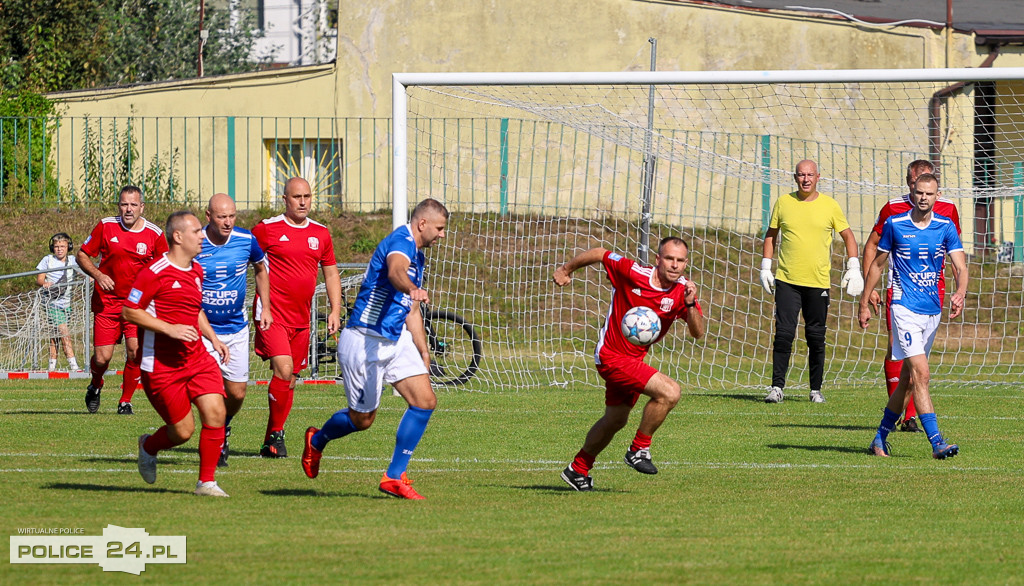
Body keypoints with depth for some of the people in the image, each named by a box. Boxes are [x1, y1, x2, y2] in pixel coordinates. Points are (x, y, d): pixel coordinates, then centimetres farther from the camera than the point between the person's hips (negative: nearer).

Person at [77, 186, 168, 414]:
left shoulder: (154, 234, -3)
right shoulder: (106, 227, -3)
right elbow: (82, 255, 5)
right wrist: (97, 275, -13)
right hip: (107, 301, 0)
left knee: (135, 350, -15)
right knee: (102, 357, -4)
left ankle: (126, 401, 5)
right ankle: (95, 387, 31)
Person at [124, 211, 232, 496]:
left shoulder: (197, 271, 12)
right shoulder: (155, 273, -14)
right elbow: (129, 312, -14)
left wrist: (213, 338, 14)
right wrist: (169, 328, -21)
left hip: (197, 359, 7)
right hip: (161, 365, -7)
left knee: (215, 411, -12)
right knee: (183, 431, -2)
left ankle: (207, 481, 0)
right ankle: (148, 447, 33)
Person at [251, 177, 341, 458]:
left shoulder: (321, 233, 11)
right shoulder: (266, 229, -4)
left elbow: (331, 273, 20)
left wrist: (335, 310, 10)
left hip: (301, 318, 5)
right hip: (272, 315, -5)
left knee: (290, 379, 7)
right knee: (284, 370, -20)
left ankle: (270, 443, 17)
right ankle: (276, 433, -5)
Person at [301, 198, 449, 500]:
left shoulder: (417, 256, 16)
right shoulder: (401, 242, -16)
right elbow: (395, 271, -41)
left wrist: (423, 352, 27)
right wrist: (413, 289, -62)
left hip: (396, 339, 9)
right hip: (365, 341, -9)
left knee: (425, 401, -6)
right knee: (362, 419, 2)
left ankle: (394, 476, -1)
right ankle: (317, 440, 34)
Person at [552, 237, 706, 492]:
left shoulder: (682, 290, -8)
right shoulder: (632, 272, -22)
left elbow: (698, 333, -15)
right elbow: (599, 254, -7)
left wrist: (690, 305, -33)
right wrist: (566, 269, 5)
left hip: (634, 358, 8)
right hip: (612, 356, -8)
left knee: (616, 420, 24)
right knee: (669, 392, -24)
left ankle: (578, 470, 43)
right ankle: (639, 449, -7)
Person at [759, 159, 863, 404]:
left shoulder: (829, 206, 3)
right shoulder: (783, 203, 6)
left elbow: (848, 236, 12)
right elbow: (771, 235, 16)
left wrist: (853, 268, 2)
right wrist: (766, 267, 9)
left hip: (818, 283, 0)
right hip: (787, 281, 0)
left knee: (816, 337, 3)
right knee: (783, 333, -9)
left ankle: (816, 389, 14)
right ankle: (777, 387, -7)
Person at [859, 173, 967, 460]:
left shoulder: (946, 227, 3)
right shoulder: (894, 224, -2)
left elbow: (960, 266, -6)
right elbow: (877, 264, 9)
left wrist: (960, 293, -26)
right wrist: (864, 304, 11)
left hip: (932, 311, 4)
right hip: (905, 308, -4)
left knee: (907, 379, 11)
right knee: (921, 373, -16)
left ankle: (881, 438, 25)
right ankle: (936, 442, -22)